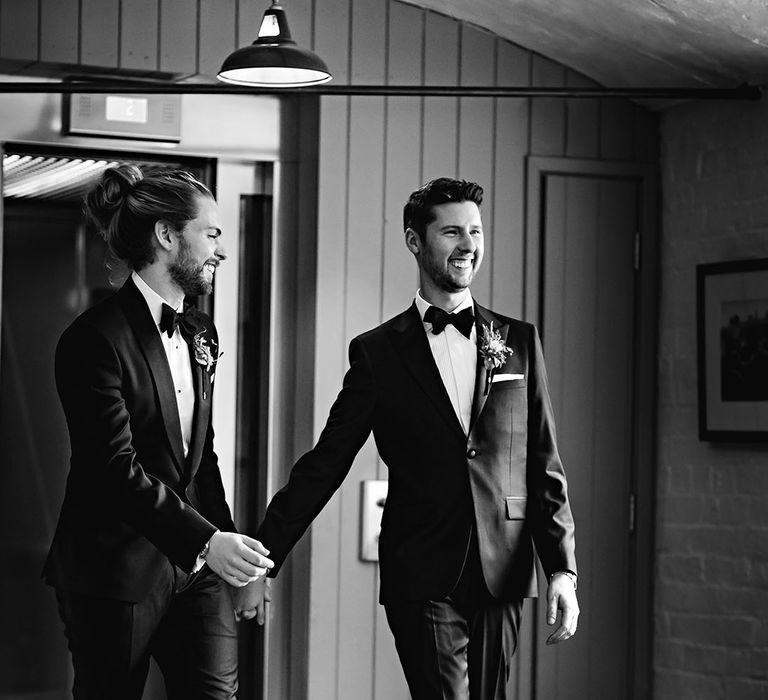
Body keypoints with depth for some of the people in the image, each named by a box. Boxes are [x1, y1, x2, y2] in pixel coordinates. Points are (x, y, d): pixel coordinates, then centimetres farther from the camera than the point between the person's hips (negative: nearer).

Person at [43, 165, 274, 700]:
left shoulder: (200, 333, 12)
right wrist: (206, 540, -28)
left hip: (195, 562, 7)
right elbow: (117, 470, -21)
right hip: (115, 571, -6)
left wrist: (231, 545, 11)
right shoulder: (96, 340, -14)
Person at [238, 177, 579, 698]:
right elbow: (324, 465, 3)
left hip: (502, 577, 3)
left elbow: (545, 467, 8)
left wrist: (562, 568, -2)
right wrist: (264, 561, -3)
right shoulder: (378, 351, 3)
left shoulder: (519, 342, 9)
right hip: (422, 580, -2)